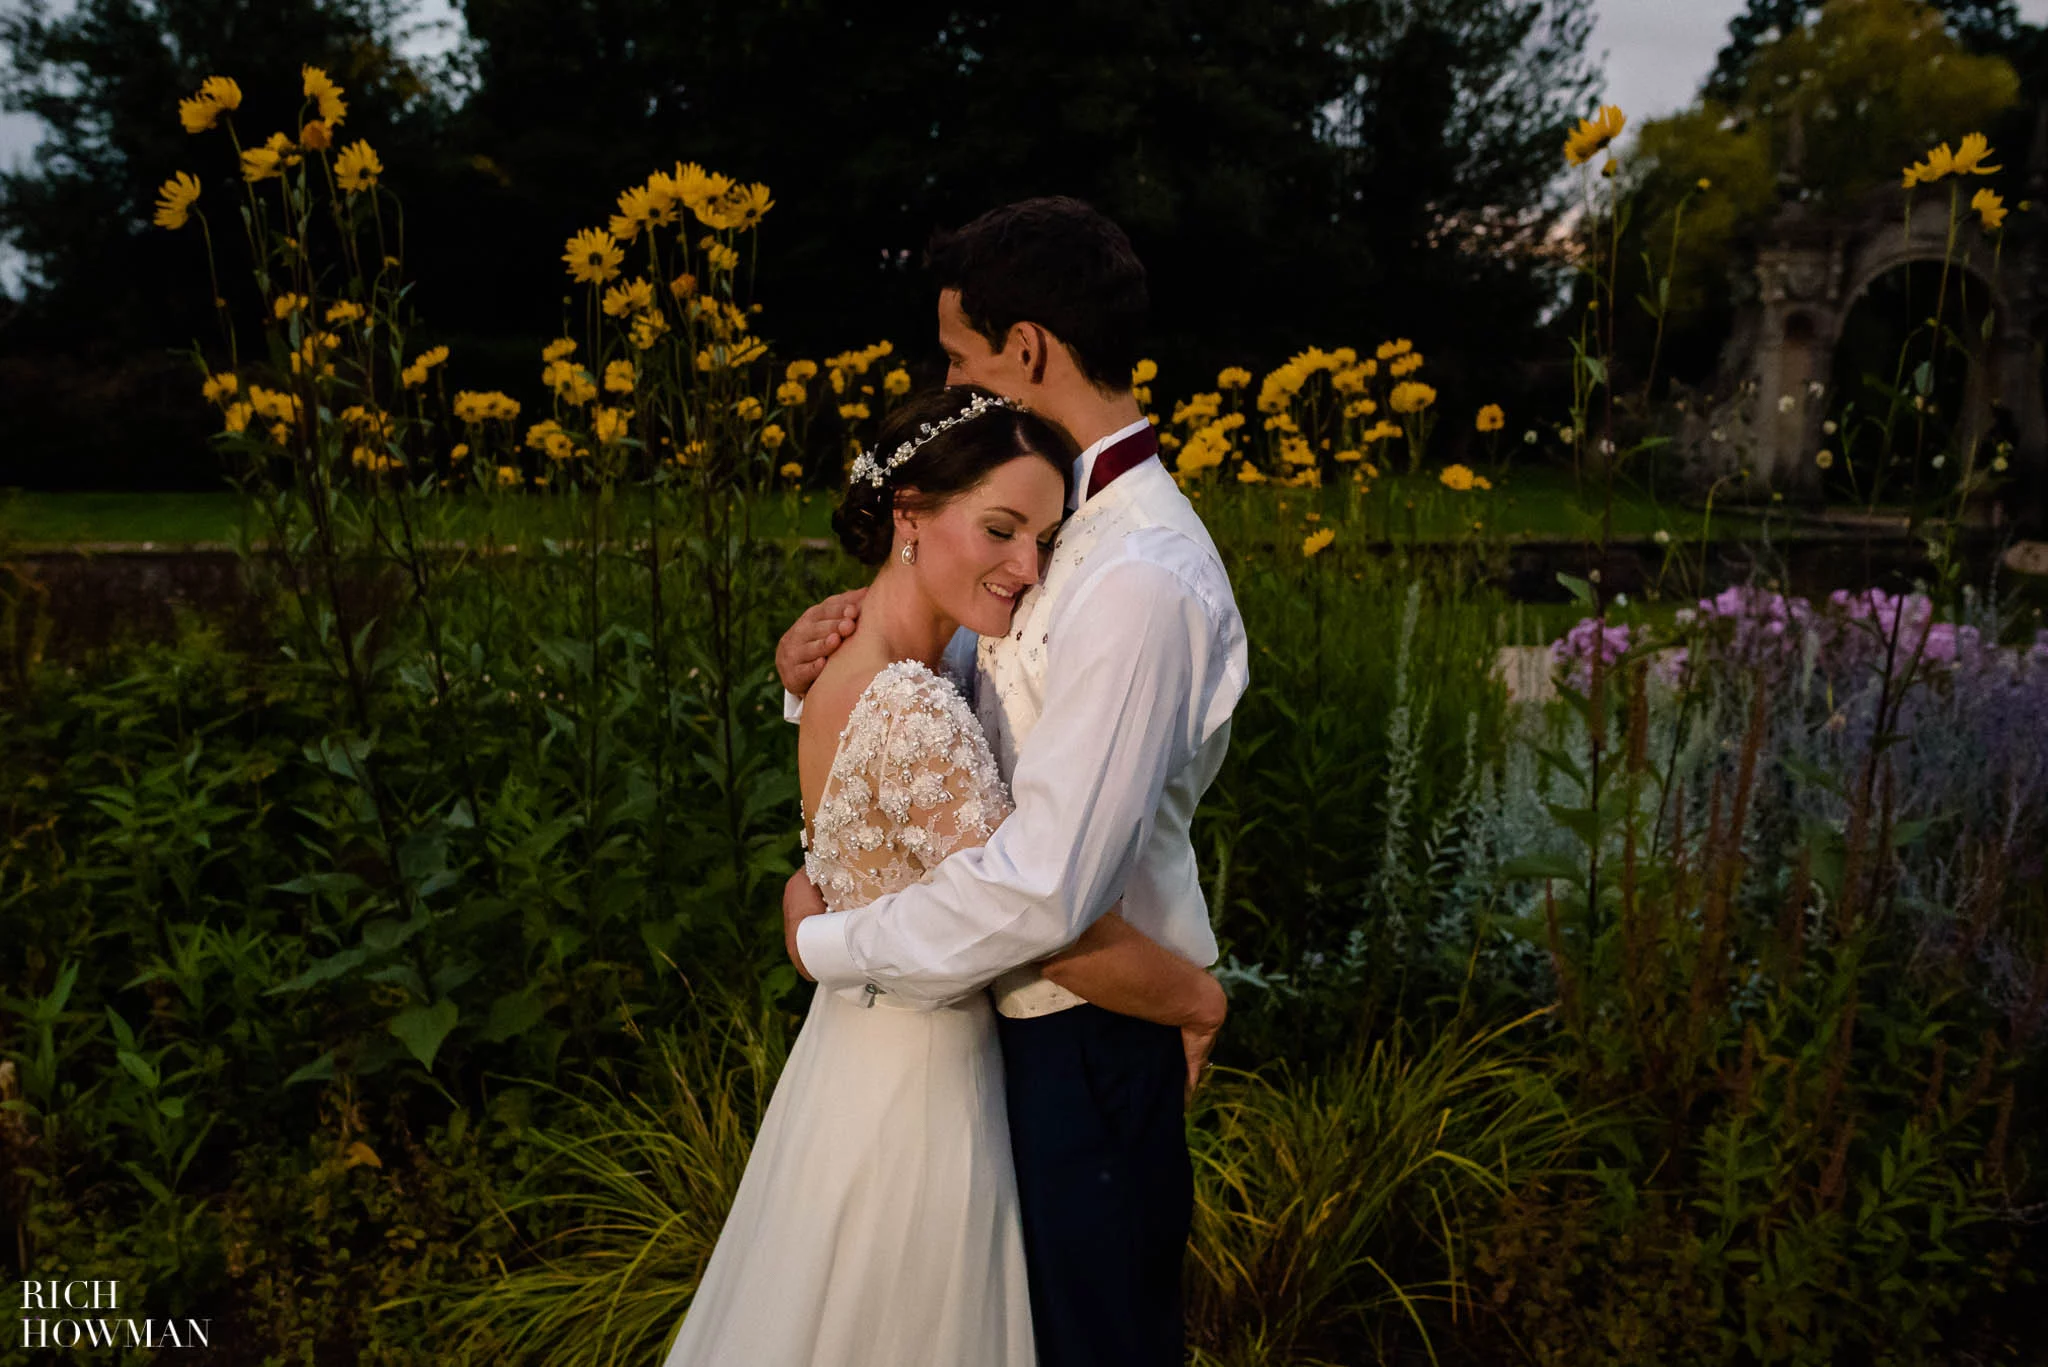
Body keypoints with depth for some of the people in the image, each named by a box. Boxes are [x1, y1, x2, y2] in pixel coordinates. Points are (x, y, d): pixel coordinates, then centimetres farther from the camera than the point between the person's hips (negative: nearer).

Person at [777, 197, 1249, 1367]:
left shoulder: (1140, 579, -28)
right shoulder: (1067, 522, 3)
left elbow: (1046, 888, -31)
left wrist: (826, 943, -17)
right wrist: (822, 667, -8)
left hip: (1092, 1037, -9)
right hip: (1037, 1008, 9)